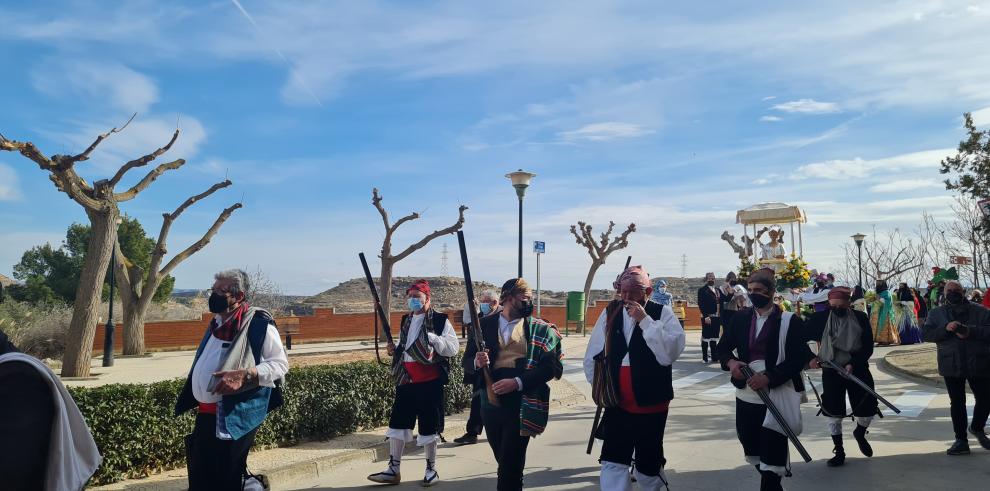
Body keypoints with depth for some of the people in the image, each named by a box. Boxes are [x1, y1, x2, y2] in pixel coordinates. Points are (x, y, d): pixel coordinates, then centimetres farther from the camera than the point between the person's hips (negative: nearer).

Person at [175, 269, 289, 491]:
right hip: (206, 414, 8)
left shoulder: (258, 323, -13)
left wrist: (243, 375, -28)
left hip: (233, 417, -8)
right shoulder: (217, 323, 12)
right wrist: (191, 401, 18)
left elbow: (280, 363, -16)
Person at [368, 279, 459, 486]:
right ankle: (394, 469, 17)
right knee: (397, 422, 6)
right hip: (406, 379, 6)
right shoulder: (406, 320, 12)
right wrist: (395, 350, 3)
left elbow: (454, 347, -15)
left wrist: (432, 338, -25)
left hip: (430, 381, -6)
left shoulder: (440, 320, -7)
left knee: (428, 426, 4)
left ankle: (431, 470, 21)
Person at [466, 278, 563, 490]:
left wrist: (518, 382, -21)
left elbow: (551, 367, -9)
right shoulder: (484, 325, 5)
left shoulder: (540, 329, -1)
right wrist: (477, 362, -15)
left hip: (522, 403, -3)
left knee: (511, 463, -4)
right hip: (491, 401, 3)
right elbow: (468, 360, 9)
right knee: (503, 459, 16)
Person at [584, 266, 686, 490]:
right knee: (612, 462, 0)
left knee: (649, 463, 14)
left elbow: (670, 352, -21)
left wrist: (645, 320, -23)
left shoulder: (662, 313, -7)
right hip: (617, 403, 2)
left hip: (651, 404, -2)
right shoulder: (610, 312, 0)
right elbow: (592, 355, 7)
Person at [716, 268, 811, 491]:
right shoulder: (740, 318, 6)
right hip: (746, 394, 5)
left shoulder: (790, 321, -7)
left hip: (776, 397, -5)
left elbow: (798, 359, -11)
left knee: (772, 456, -2)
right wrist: (731, 362, -9)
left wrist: (768, 378, -21)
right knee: (752, 449, 16)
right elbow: (723, 346, 13)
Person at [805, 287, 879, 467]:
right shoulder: (820, 318, -7)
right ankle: (839, 452, 19)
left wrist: (853, 364, -18)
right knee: (834, 413, 3)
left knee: (868, 409, 3)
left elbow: (868, 347, -5)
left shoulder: (861, 318, -5)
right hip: (831, 372, -1)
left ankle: (860, 433, 38)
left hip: (858, 370, 1)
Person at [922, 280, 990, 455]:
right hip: (951, 366, 0)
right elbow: (926, 334, -3)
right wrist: (945, 328, -19)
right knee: (957, 403, 6)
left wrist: (971, 331, -22)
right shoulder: (936, 313, 6)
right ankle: (961, 440, 15)